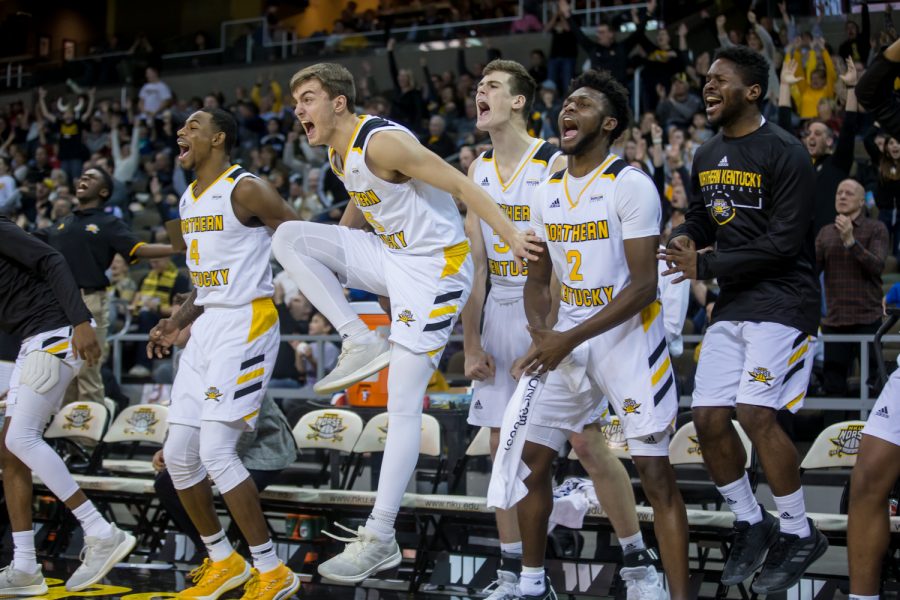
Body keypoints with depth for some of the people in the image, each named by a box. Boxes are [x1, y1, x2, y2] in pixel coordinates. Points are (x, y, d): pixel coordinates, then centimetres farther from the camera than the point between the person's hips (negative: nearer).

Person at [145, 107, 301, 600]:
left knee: (216, 451, -15)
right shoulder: (188, 200, 16)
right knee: (178, 454, 6)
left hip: (246, 325, -9)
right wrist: (176, 324, 16)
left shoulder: (245, 190, -11)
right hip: (208, 325, 9)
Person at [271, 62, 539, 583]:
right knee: (289, 236, -4)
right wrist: (325, 261, 32)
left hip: (435, 267, -9)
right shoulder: (339, 155, 9)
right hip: (390, 256, 9)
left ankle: (380, 540, -5)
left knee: (404, 406, -9)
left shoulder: (381, 142, -20)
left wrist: (510, 234, -34)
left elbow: (459, 183, -24)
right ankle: (360, 344, -3)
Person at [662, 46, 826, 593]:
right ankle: (751, 526, 20)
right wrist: (685, 238, 1)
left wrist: (706, 267, -17)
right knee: (709, 418, 2)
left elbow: (784, 243, -19)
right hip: (733, 304, 8)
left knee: (756, 413, -19)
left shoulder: (784, 154, -14)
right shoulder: (707, 157, 11)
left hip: (783, 300, -8)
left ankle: (798, 533, -3)